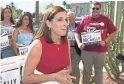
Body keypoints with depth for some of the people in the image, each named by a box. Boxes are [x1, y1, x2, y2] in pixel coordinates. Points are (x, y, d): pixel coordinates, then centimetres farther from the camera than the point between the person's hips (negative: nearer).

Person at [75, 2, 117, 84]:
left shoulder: (105, 19, 1)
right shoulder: (85, 20, 1)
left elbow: (113, 32, 3)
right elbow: (77, 32, 3)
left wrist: (105, 41, -11)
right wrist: (79, 43, -12)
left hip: (100, 51, 0)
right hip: (86, 50, 0)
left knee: (99, 70, 15)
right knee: (87, 70, 12)